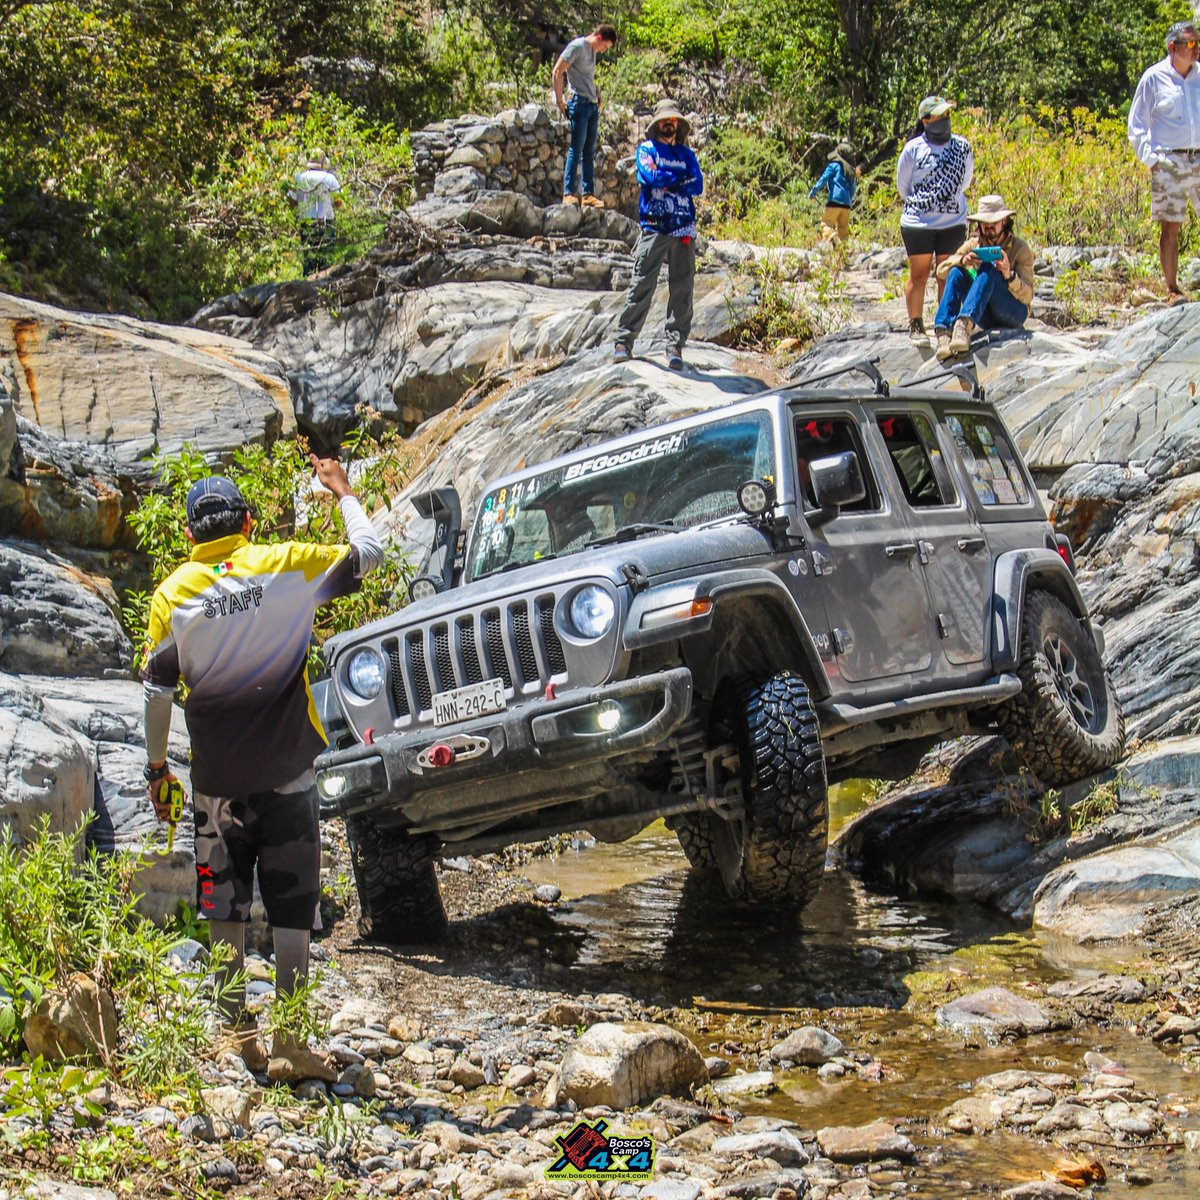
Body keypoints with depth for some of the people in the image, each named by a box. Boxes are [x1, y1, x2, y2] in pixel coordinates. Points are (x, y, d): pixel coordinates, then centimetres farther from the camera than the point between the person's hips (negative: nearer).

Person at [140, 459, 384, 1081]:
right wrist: (341, 492, 20)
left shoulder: (172, 594, 0)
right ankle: (289, 1044, 2)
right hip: (286, 772, -1)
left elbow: (157, 690, 3)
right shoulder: (285, 567, -4)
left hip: (217, 778, 1)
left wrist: (156, 763, 15)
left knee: (225, 907, 12)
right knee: (292, 908, 3)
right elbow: (367, 553, 5)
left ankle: (235, 1031, 15)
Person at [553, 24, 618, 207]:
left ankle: (588, 194, 9)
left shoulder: (592, 50, 19)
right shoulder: (577, 46, -6)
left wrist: (598, 97, 10)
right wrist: (559, 101, -12)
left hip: (592, 105, 8)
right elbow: (557, 73, -11)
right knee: (576, 150, -9)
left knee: (589, 152, 8)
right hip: (580, 104, -8)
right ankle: (568, 194, -8)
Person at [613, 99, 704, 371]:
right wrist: (681, 177, 0)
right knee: (641, 285, -9)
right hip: (654, 227, -3)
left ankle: (675, 347, 1)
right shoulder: (647, 149, 10)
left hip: (683, 229, 3)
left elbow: (697, 185, 3)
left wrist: (666, 181, -6)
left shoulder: (686, 153, 19)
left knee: (682, 289, -1)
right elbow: (651, 177, -9)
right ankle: (623, 342, -7)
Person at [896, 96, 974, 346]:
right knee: (918, 275, 2)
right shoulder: (913, 149, -5)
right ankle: (916, 326, 9)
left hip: (953, 223, 2)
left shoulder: (962, 146, 3)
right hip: (918, 224, -2)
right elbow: (902, 185, 6)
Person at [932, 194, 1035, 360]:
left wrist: (1009, 275, -31)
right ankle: (943, 332, -38)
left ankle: (964, 324, -52)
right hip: (984, 317, 4)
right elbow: (941, 271, -2)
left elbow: (1027, 296, -11)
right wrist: (962, 260, -23)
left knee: (989, 270, -29)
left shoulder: (1020, 249, -3)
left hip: (1014, 314, -4)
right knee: (956, 272, -20)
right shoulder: (974, 244, 7)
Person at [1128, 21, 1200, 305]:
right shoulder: (1154, 78, 0)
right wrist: (1150, 159, -5)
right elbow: (1136, 126, 4)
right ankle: (1172, 290, 5)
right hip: (1169, 162, -3)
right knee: (1170, 227, -3)